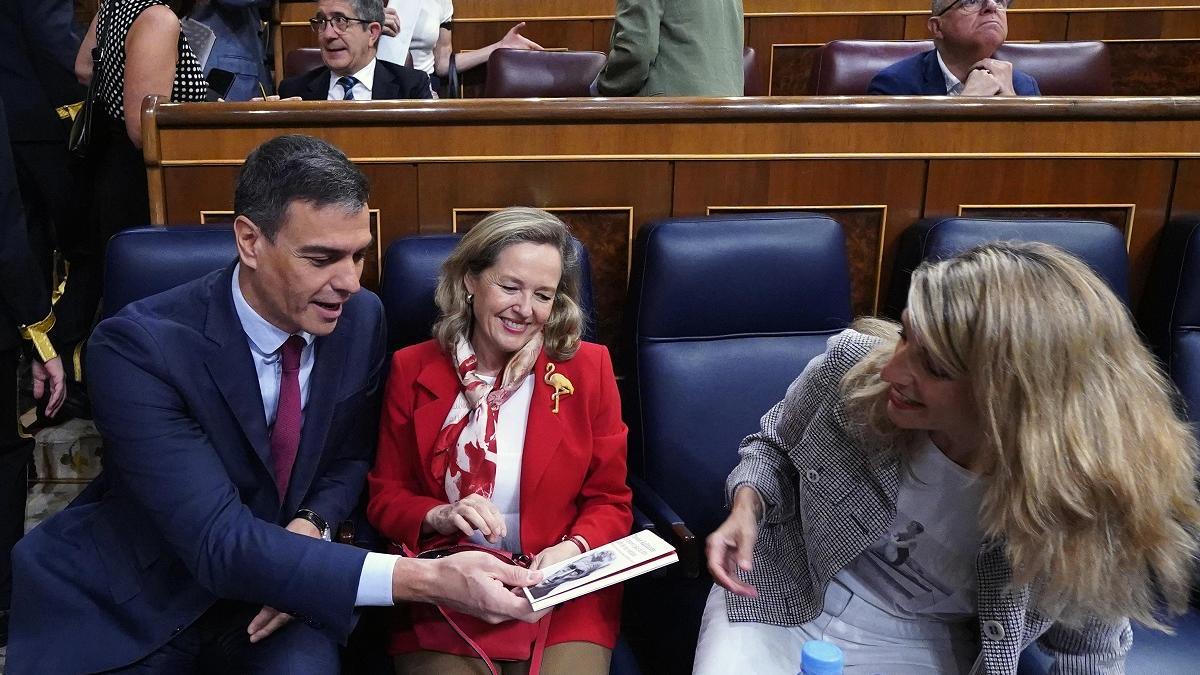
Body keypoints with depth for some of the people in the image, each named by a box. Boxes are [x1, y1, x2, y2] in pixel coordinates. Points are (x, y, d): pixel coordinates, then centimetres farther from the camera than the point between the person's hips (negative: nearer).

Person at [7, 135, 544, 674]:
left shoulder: (362, 317, -8)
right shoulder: (136, 348, -23)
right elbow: (218, 542, -30)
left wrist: (310, 527, -14)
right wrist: (424, 579, -38)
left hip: (278, 584, 2)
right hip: (129, 604, -1)